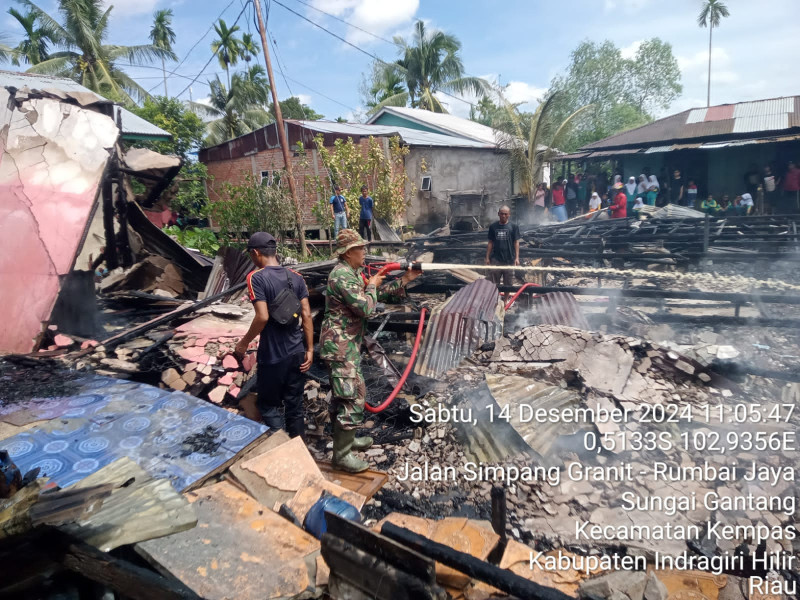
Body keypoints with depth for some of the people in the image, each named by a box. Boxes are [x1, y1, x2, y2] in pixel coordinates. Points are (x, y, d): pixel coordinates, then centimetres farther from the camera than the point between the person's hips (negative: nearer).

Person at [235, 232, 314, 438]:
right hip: (297, 352, 6)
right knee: (295, 406, 16)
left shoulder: (256, 277, -13)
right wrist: (310, 349, 5)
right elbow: (307, 316, 1)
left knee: (269, 406, 12)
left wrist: (244, 343, -7)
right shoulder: (296, 277, 3)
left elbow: (263, 317, -21)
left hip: (273, 356, -5)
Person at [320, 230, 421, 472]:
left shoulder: (354, 273, 13)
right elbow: (366, 308, -24)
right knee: (353, 396, -7)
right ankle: (342, 454, 3)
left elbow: (377, 295, 19)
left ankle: (345, 438, 35)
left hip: (346, 343, 11)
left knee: (343, 393, 20)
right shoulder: (342, 275, -20)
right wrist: (372, 285, -6)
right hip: (340, 345, -11)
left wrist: (404, 280, 14)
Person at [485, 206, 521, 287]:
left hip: (509, 260, -1)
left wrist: (517, 258, -7)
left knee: (508, 284, 7)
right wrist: (487, 257, 6)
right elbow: (490, 243, 10)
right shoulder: (493, 227, 6)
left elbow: (516, 242, 1)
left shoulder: (514, 227, 1)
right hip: (495, 259, 1)